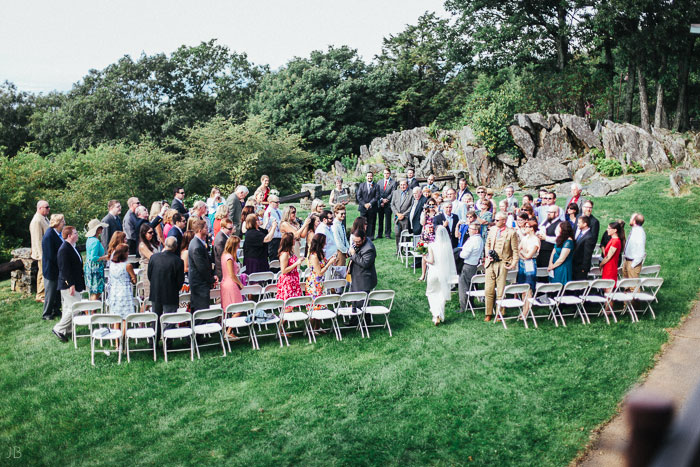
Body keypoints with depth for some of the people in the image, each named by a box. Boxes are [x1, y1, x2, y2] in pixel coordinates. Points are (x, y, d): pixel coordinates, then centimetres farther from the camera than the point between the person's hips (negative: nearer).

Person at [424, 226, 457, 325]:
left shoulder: (431, 246, -15)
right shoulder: (448, 245, -8)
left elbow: (431, 261, -14)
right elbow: (450, 260, -1)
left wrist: (425, 258, 3)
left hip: (434, 272, -2)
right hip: (444, 273, 2)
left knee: (431, 293, 14)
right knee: (442, 294, 17)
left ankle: (436, 314, -2)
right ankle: (440, 316, 21)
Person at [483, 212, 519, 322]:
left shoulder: (511, 233, -5)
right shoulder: (492, 229, 10)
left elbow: (515, 250, -2)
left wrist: (513, 264, -9)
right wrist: (487, 255, 4)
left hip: (502, 264, -4)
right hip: (490, 263, 4)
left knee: (501, 291, 1)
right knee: (488, 290, 5)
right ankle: (489, 314, 14)